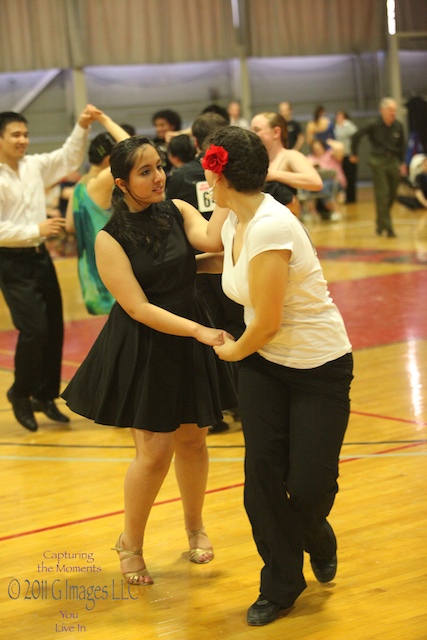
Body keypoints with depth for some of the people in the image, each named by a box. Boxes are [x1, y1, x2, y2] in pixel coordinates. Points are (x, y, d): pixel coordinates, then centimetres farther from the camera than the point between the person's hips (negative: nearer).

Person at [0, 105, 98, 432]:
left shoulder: (34, 165, 4)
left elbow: (68, 158, 14)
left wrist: (82, 127, -1)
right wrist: (36, 230, -19)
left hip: (40, 257, 7)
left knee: (54, 328, 10)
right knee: (34, 329, -12)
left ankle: (45, 395, 26)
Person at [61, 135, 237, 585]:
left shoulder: (177, 211, 0)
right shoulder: (110, 239, -12)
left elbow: (212, 239, -20)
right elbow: (139, 309, -17)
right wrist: (199, 331, -23)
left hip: (188, 345, 4)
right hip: (142, 350, -4)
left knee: (191, 442, 12)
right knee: (155, 452, -3)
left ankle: (194, 526, 37)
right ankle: (130, 543, 19)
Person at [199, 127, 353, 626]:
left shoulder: (269, 228, -27)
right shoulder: (234, 222, 0)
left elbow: (266, 324, -22)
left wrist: (234, 351, -4)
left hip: (319, 366, -7)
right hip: (263, 362, 7)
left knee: (309, 487, -5)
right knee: (262, 471, -3)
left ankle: (318, 540, 31)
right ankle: (281, 584, 13)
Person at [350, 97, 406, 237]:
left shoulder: (398, 126, 1)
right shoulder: (374, 125, -10)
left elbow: (401, 145, 12)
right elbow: (356, 136, -1)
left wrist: (402, 163, 9)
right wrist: (354, 154, 5)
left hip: (394, 161, 4)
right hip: (378, 162, -4)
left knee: (392, 195, 7)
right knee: (382, 195, -7)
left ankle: (381, 224, 25)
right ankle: (387, 227, -6)